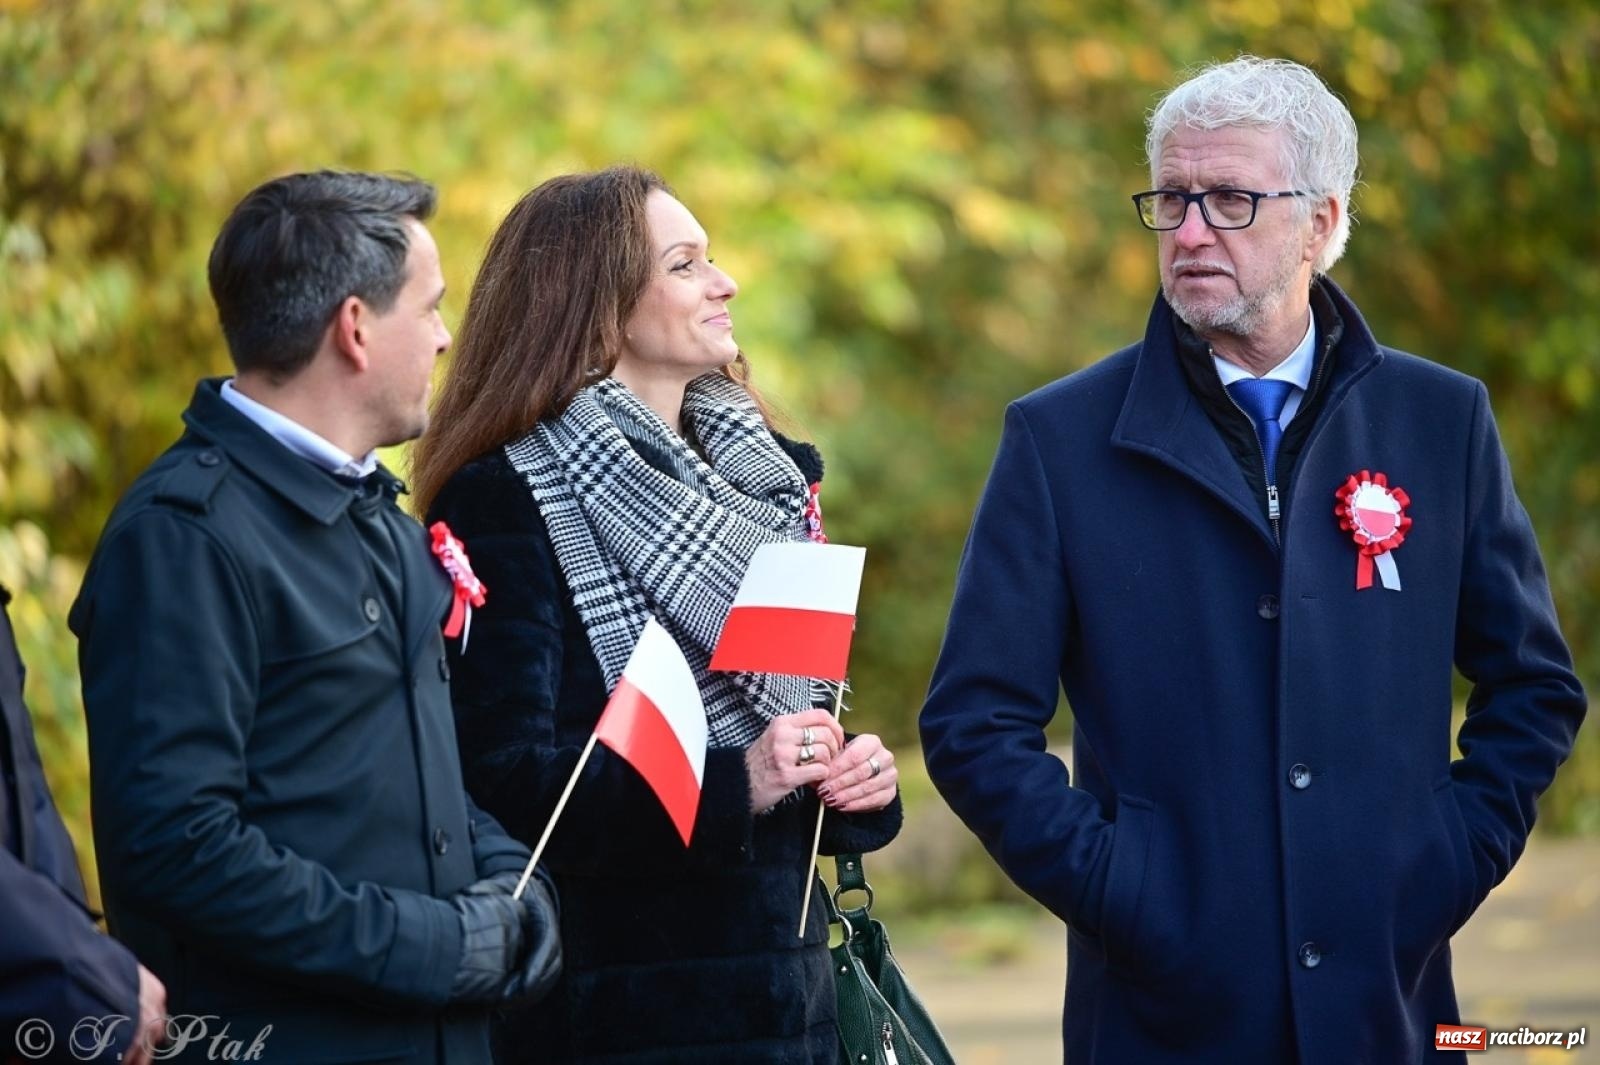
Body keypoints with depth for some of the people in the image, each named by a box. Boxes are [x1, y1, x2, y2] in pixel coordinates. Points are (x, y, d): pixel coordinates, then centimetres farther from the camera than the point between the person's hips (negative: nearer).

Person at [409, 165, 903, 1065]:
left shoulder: (761, 476, 12)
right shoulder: (509, 501, -9)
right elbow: (507, 776, -16)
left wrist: (857, 780, -3)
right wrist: (732, 784, -26)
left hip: (786, 986, 6)